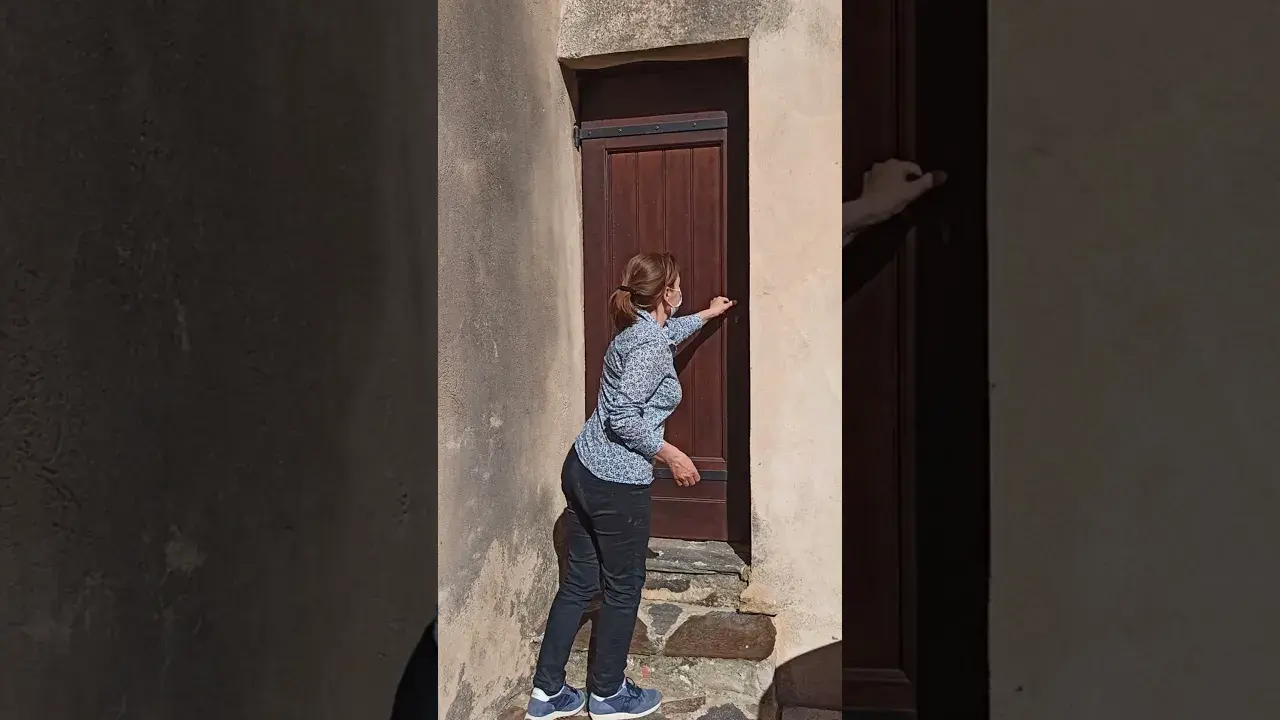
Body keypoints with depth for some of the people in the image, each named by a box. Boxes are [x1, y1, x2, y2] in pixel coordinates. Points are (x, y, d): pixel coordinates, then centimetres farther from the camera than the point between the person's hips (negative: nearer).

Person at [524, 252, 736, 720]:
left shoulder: (635, 330, 11)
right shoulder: (651, 344, -17)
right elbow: (623, 418, -24)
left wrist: (708, 315, 50)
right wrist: (670, 454, -13)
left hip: (582, 471, 9)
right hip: (616, 486, -9)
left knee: (578, 583, 16)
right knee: (623, 589, 10)